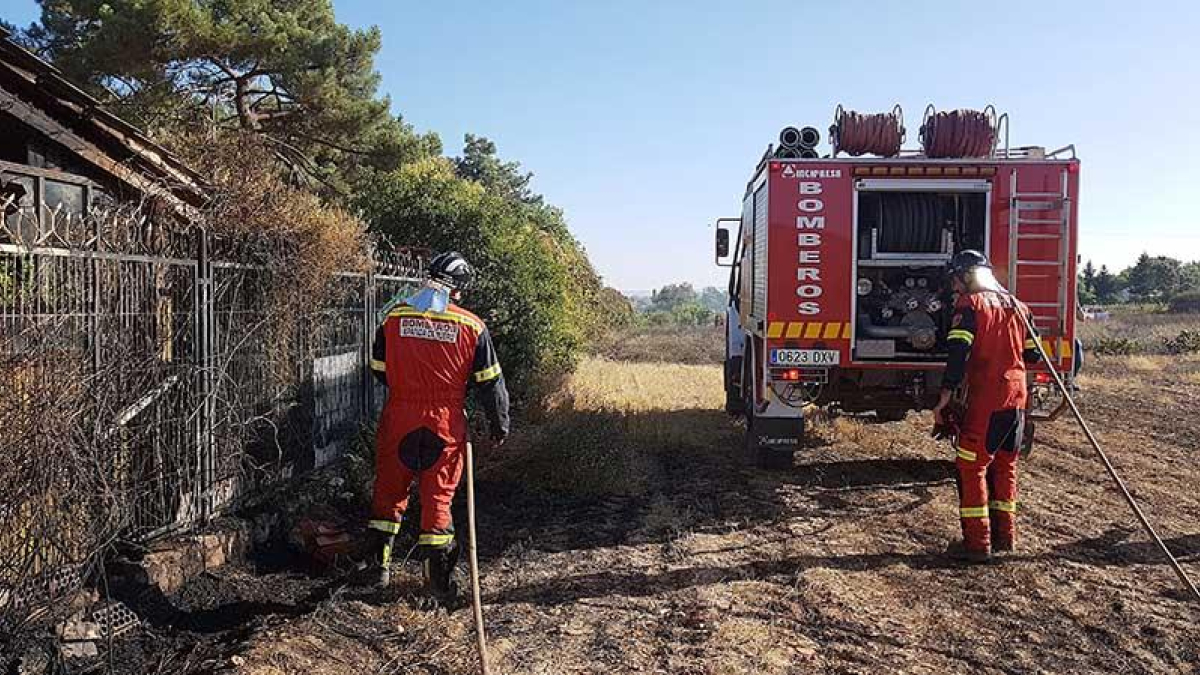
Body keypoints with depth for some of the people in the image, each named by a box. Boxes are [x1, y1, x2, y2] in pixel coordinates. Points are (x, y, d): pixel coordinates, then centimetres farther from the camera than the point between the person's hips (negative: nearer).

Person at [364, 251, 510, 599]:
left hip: (399, 419, 1)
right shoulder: (471, 326, -7)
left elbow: (379, 369, 9)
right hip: (446, 423, -1)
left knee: (390, 490, 17)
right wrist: (499, 424, 9)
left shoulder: (395, 317, -1)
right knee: (438, 496, 9)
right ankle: (439, 580, 14)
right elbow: (490, 382, -3)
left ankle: (379, 565, 23)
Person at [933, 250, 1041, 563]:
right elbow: (1033, 354, 16)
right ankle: (1004, 535, 24)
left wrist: (945, 396, -20)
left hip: (985, 401, -7)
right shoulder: (1017, 306, 13)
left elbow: (958, 353, -19)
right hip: (1017, 398, 7)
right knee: (1005, 466, 17)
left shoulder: (970, 305, -8)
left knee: (971, 468, -2)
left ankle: (977, 543, -3)